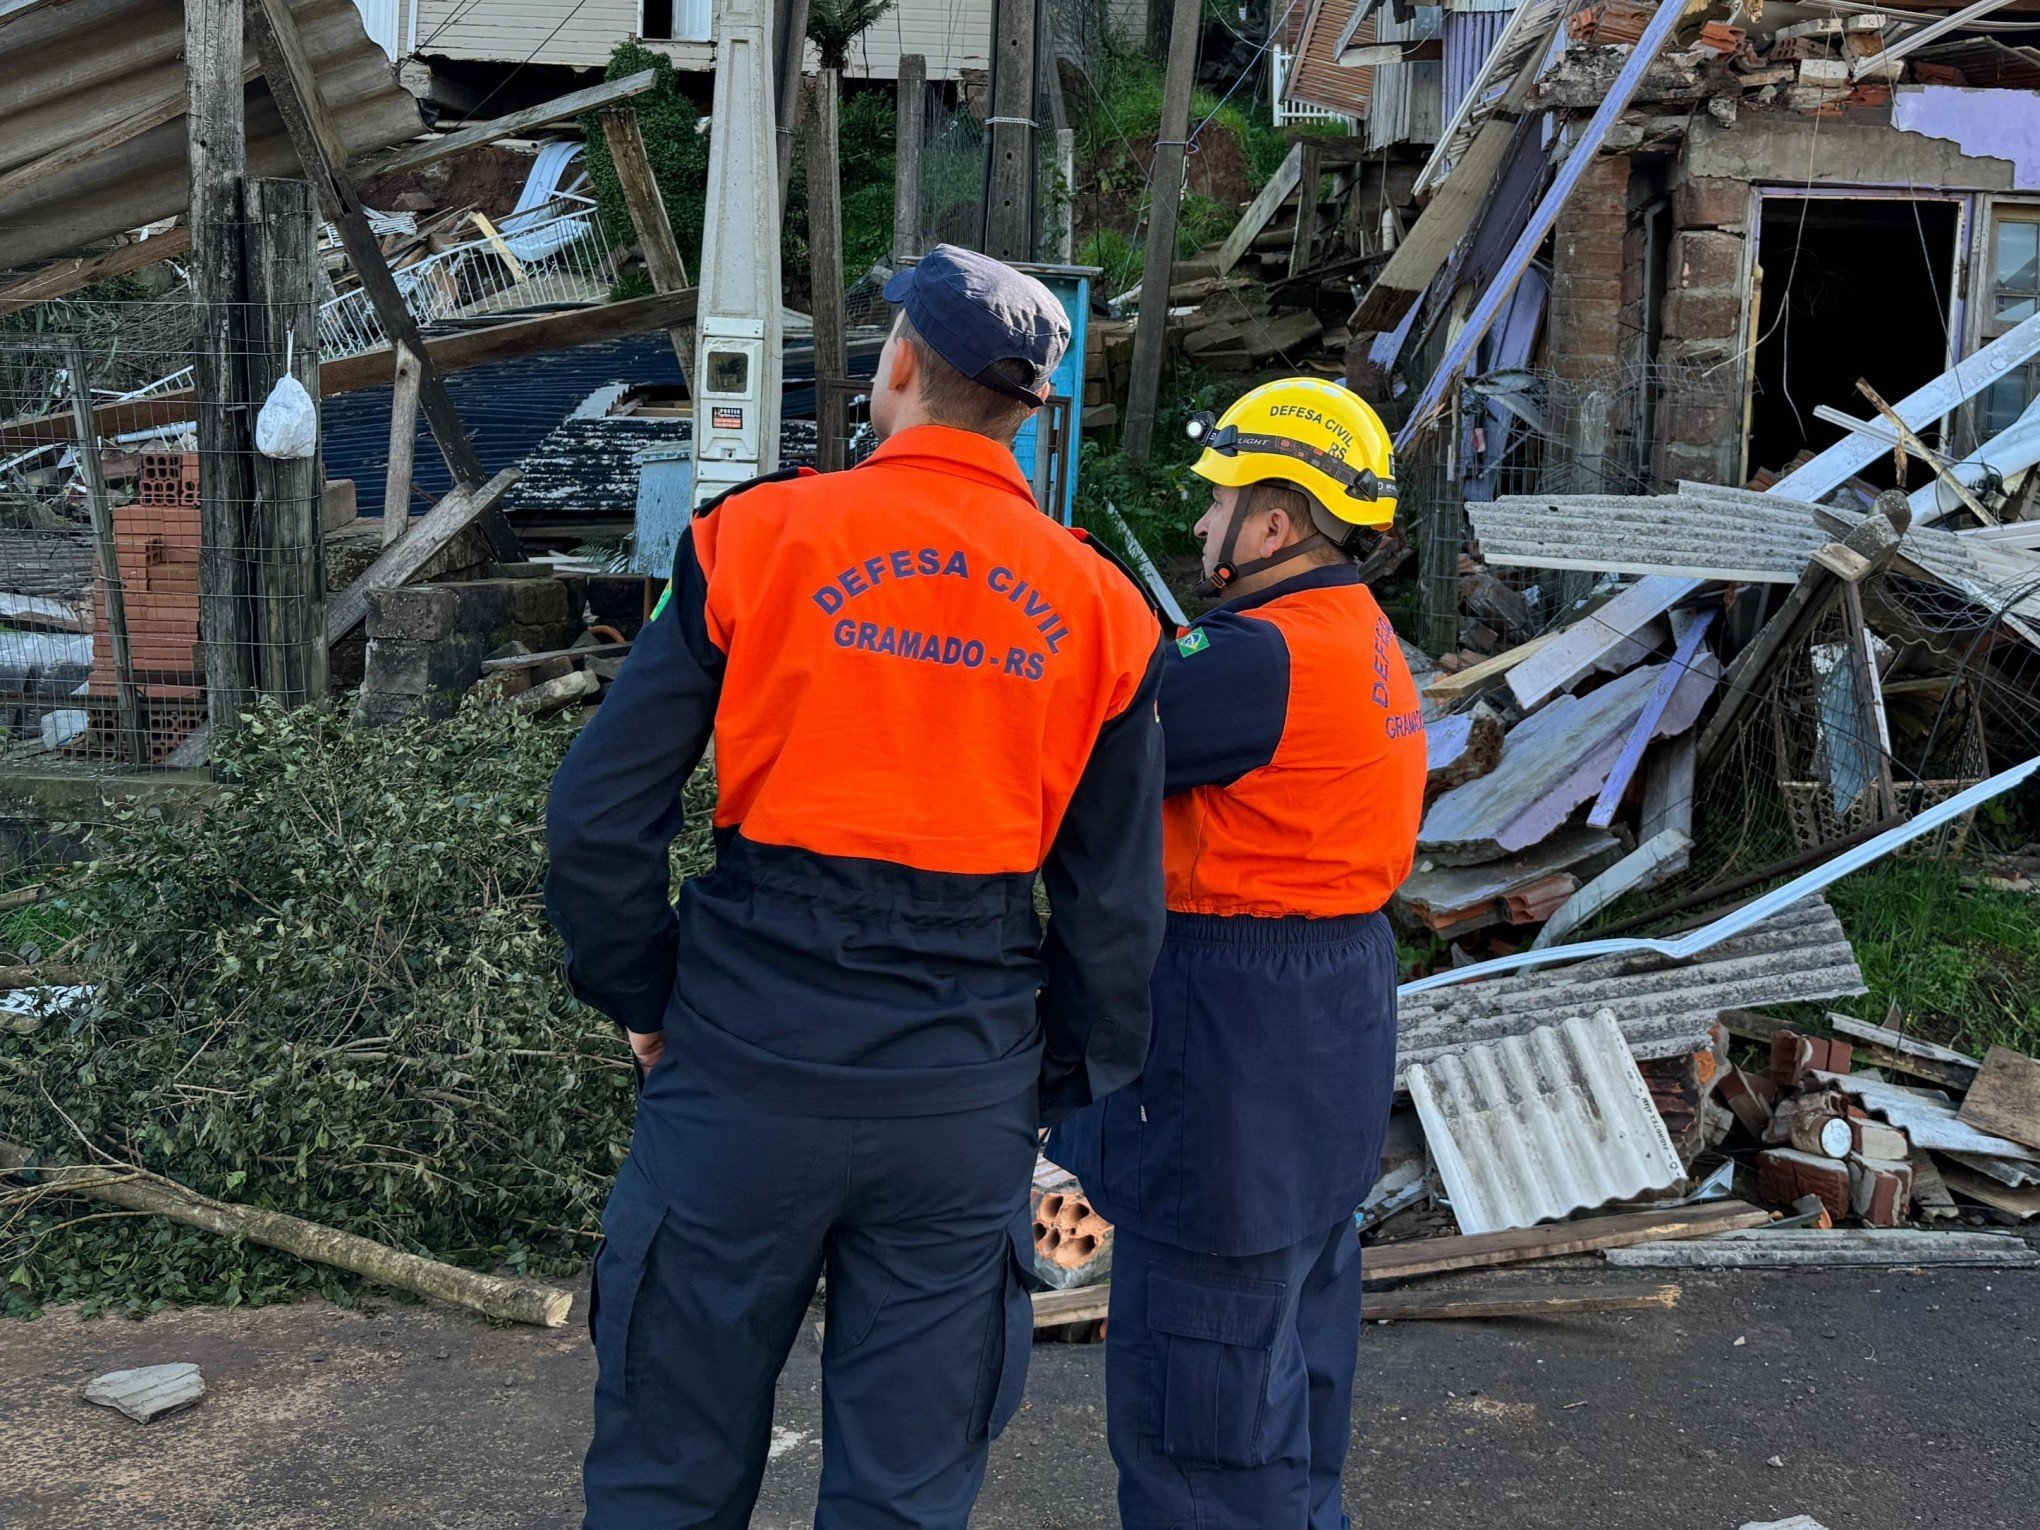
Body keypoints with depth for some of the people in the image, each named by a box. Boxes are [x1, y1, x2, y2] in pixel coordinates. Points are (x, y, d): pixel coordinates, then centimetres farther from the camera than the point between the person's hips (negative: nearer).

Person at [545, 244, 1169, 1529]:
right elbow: (1116, 904, 5)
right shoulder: (1099, 609, 2)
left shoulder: (759, 536, -5)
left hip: (748, 1063, -2)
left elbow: (599, 814, -6)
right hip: (966, 1091, 2)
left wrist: (644, 998, 8)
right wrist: (1072, 1085, 16)